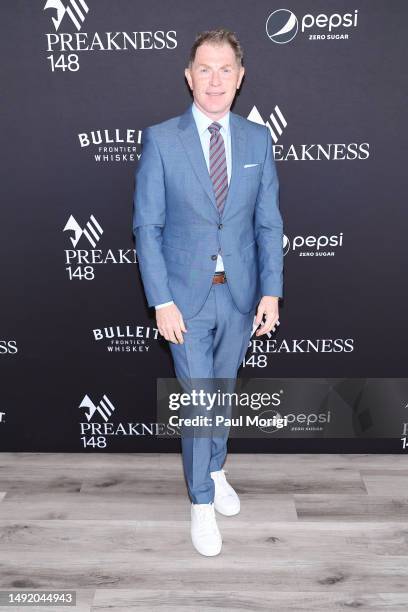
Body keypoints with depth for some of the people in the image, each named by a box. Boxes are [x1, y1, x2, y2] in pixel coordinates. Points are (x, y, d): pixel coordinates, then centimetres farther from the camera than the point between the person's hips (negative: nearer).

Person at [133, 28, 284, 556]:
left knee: (223, 391, 18)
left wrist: (271, 292, -4)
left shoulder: (258, 139, 3)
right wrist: (161, 301, -13)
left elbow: (269, 223, 3)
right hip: (186, 295, -3)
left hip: (241, 294, 3)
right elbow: (147, 226, -7)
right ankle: (202, 502, 24)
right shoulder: (160, 139, -6)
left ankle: (214, 470, 43)